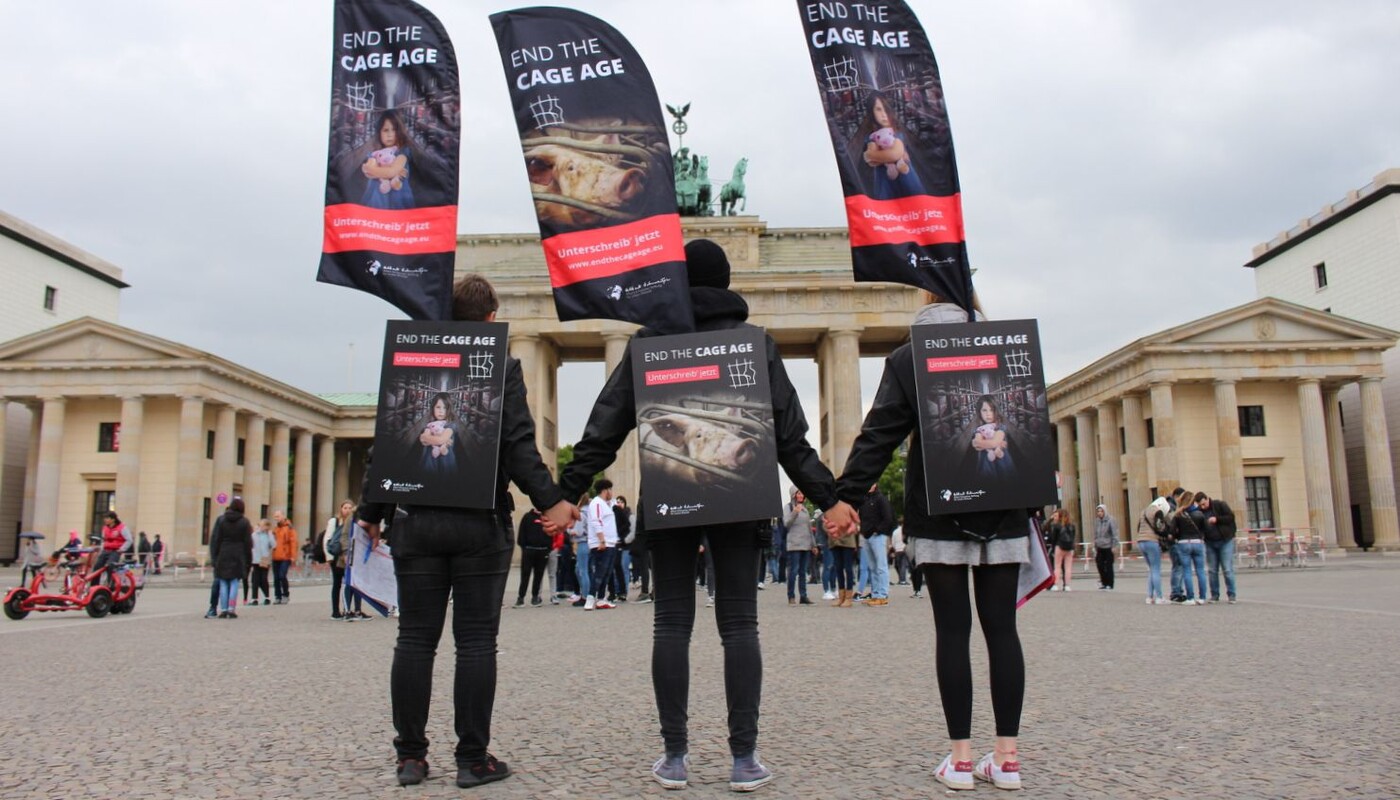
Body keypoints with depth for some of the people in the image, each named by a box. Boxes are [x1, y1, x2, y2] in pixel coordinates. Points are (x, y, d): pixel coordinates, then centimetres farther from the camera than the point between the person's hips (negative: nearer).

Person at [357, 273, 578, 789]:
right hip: (480, 523, -3)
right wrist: (550, 500, -12)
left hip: (416, 521, 3)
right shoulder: (503, 369, -2)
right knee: (475, 641, 3)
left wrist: (373, 511, 16)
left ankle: (410, 756, 14)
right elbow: (518, 446, -12)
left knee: (415, 640, 8)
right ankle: (473, 758, 7)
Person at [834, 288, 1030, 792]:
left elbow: (879, 434, -7)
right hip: (1002, 511, 2)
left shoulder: (906, 358, 1)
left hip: (938, 513, -2)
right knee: (1001, 627, 5)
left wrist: (846, 496, -7)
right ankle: (1006, 757, 8)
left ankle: (960, 757, 3)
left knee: (952, 629, 1)